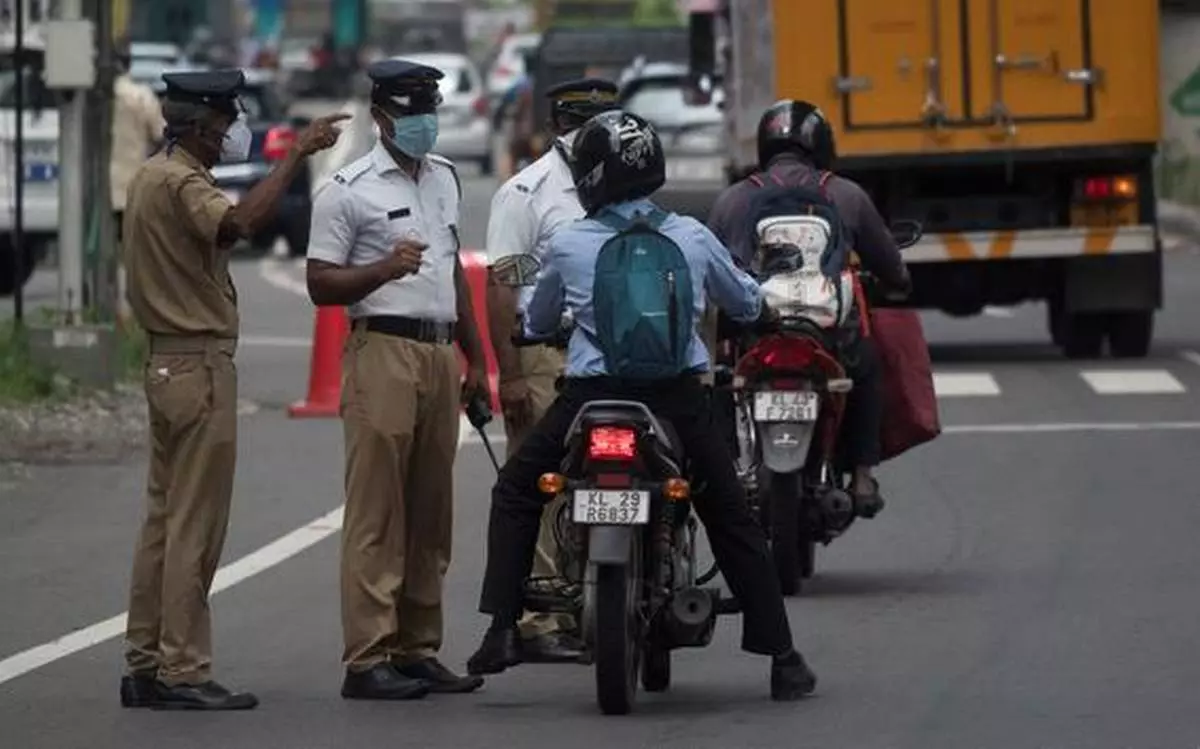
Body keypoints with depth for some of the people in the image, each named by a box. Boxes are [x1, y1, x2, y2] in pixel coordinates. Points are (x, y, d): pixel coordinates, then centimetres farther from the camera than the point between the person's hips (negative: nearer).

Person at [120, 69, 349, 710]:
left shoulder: (150, 176, 16)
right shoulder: (181, 183, -16)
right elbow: (240, 222, -36)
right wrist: (298, 154, -33)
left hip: (167, 362, 10)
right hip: (200, 365, -10)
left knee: (164, 519, 12)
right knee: (195, 528, -8)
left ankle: (145, 666, 15)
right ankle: (183, 671, -7)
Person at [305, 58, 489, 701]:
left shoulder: (445, 179, 19)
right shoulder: (348, 190, -4)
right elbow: (320, 284, -8)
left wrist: (474, 358, 24)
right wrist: (384, 269, -24)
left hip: (440, 353, 7)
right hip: (383, 352, -7)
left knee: (431, 515, 9)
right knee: (376, 515, -9)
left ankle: (418, 650, 14)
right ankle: (367, 659, -10)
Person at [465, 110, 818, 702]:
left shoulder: (567, 246, -2)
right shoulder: (691, 237, 1)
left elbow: (536, 324, 14)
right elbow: (746, 303, 18)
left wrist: (534, 333, 38)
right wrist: (765, 309, 42)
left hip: (592, 397, -1)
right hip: (677, 399, 1)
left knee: (515, 492, 20)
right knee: (733, 521, 13)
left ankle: (501, 629, 9)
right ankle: (782, 657, 10)